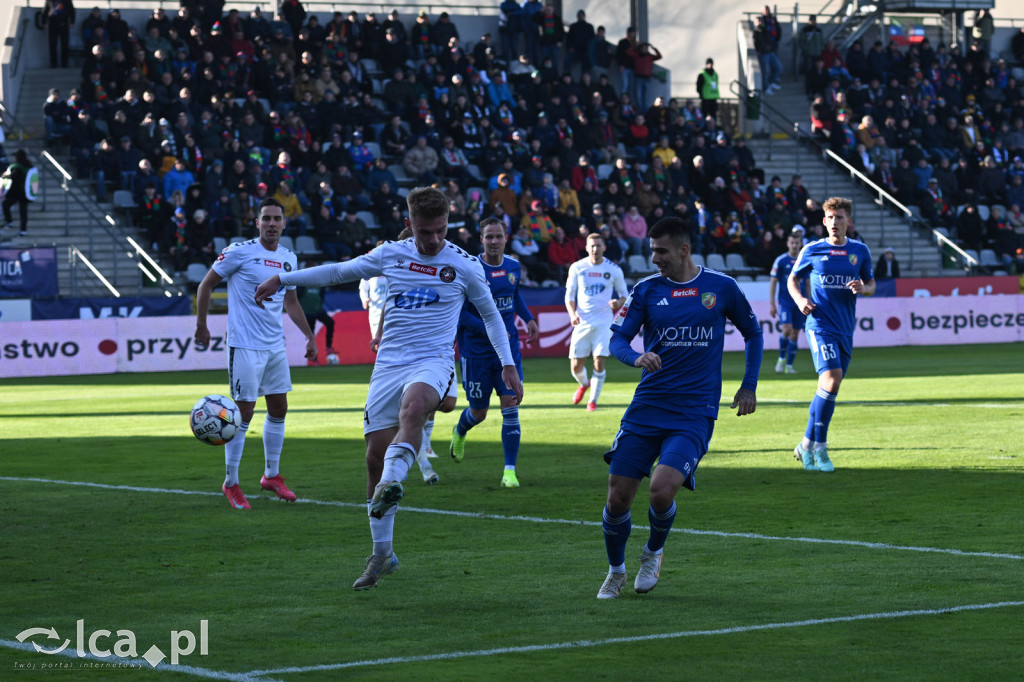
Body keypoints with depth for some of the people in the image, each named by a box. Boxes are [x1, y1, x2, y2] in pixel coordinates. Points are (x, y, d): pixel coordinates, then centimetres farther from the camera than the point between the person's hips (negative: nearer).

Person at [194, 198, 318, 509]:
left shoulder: (289, 258, 9)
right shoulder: (240, 252, -10)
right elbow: (206, 285, -2)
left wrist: (309, 336, 20)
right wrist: (201, 325, -4)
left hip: (275, 345, 7)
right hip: (245, 346, -7)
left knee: (279, 409, 11)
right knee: (243, 413, -5)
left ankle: (271, 476, 26)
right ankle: (230, 484, 5)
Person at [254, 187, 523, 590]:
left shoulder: (463, 266, 3)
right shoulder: (391, 255, 7)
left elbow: (491, 314, 16)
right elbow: (339, 272, 19)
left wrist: (508, 365, 11)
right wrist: (282, 280, 21)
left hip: (433, 362, -3)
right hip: (389, 363, 3)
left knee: (412, 407, -39)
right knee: (375, 456, -1)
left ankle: (391, 484, -54)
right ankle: (382, 554, 9)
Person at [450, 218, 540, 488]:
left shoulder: (513, 267, 3)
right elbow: (459, 313, -16)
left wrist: (529, 318, 11)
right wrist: (489, 330, -24)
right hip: (476, 351, -3)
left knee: (510, 408, -8)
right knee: (478, 412, 9)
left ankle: (509, 471, -4)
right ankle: (459, 432, 46)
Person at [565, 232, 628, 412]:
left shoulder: (614, 270, 1)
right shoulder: (577, 268, 2)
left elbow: (624, 295, 10)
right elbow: (569, 295, 7)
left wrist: (619, 302, -13)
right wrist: (572, 314, -11)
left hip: (603, 322, -1)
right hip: (582, 322, 1)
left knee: (599, 362, -14)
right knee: (576, 366, 0)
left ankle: (593, 400, 3)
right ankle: (584, 384, 35)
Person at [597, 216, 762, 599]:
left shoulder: (721, 288, 3)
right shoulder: (647, 290, 5)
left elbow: (752, 334, 16)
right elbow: (617, 338, 3)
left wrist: (749, 387, 11)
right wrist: (637, 357, -19)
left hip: (694, 412, -2)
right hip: (647, 406, 2)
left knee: (662, 489, -21)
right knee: (618, 496, -3)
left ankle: (653, 553, 11)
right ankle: (616, 571, 23)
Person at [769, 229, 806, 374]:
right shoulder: (781, 261, -3)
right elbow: (773, 283, -1)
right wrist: (772, 304, -6)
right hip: (784, 301, -3)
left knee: (795, 335, 3)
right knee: (787, 329, -18)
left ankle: (789, 365, 12)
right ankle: (781, 359, 2)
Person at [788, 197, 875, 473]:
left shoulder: (860, 251, 7)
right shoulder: (812, 251, 0)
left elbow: (871, 284, 16)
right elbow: (793, 279, 12)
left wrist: (863, 288, -8)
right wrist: (799, 299, -8)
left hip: (845, 328, 4)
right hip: (820, 324, -4)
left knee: (829, 387, 8)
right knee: (832, 378, -21)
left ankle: (808, 444, 23)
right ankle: (818, 446, -11)